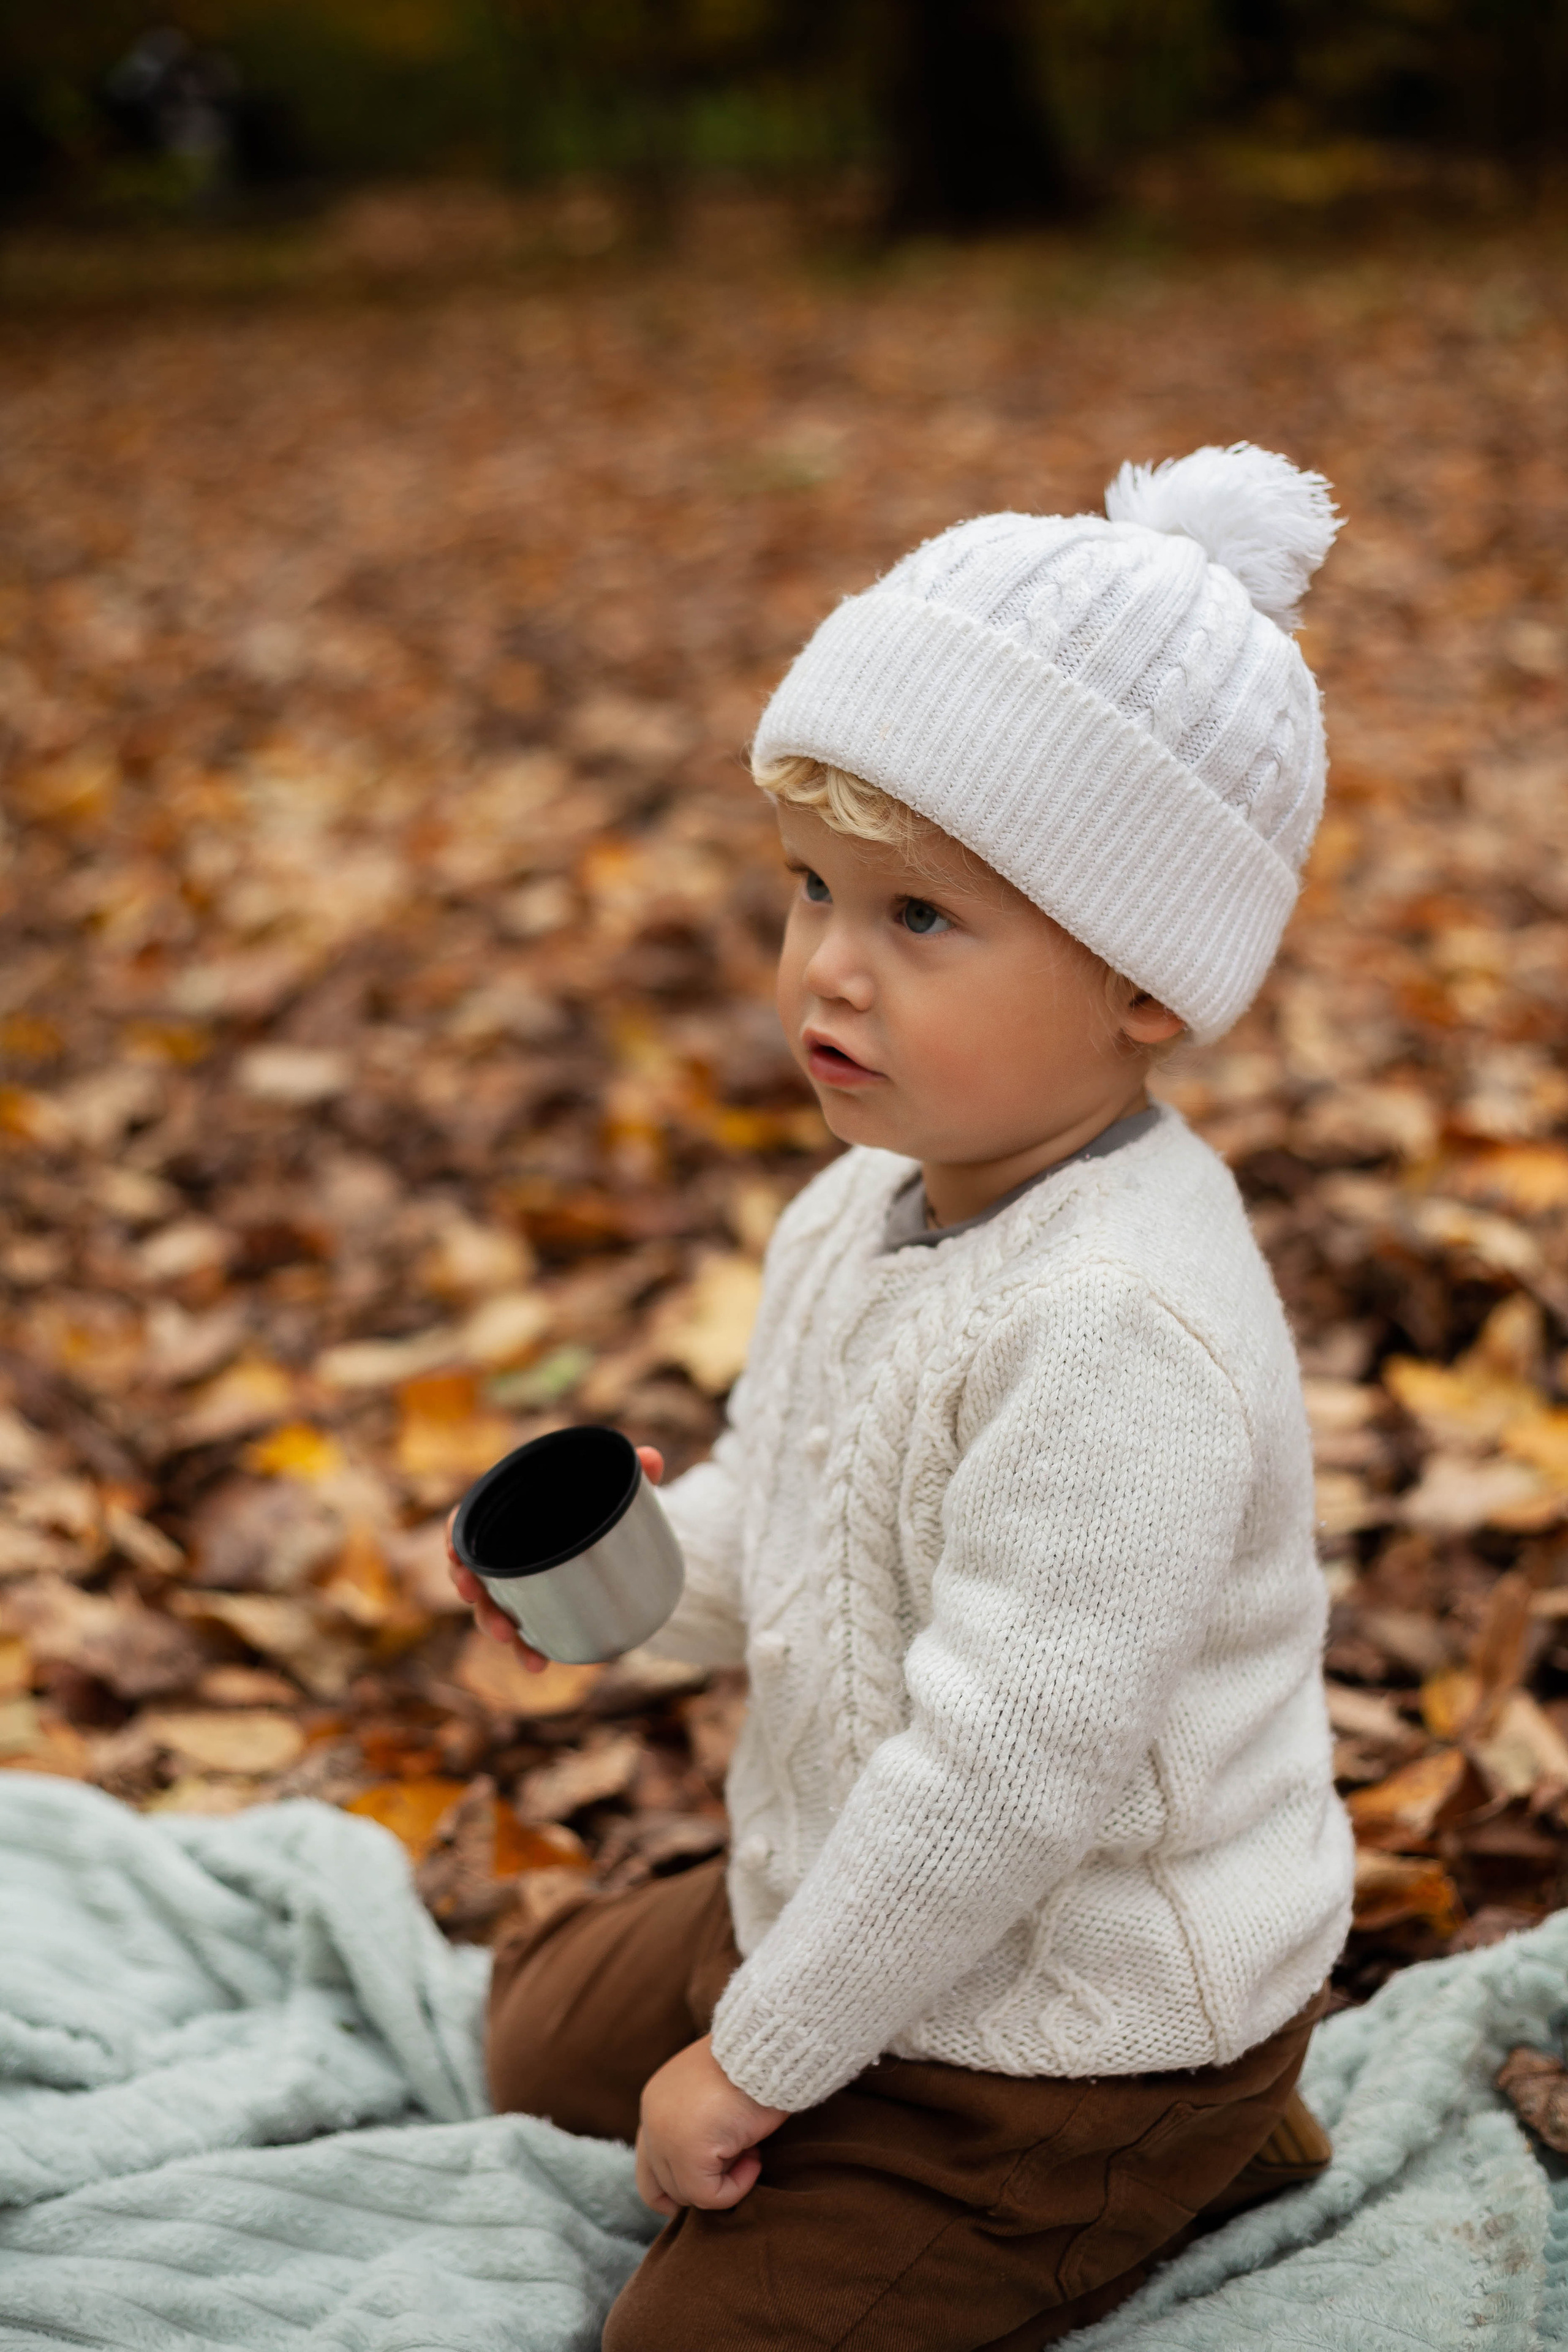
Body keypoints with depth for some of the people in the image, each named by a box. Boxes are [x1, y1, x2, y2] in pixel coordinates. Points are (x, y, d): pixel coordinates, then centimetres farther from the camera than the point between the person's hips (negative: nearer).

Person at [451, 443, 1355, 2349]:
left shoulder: (1115, 1331, -33)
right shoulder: (869, 1205, -3)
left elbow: (1002, 1777, -31)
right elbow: (781, 1514, 13)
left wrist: (761, 2058, -20)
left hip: (1064, 2031, -9)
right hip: (846, 1897, 9)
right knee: (543, 2030, 28)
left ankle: (1174, 2176, 7)